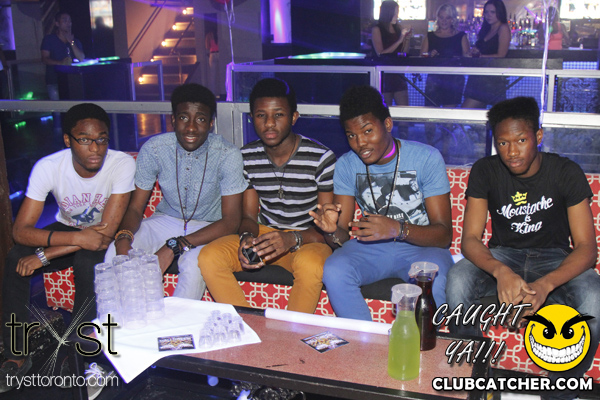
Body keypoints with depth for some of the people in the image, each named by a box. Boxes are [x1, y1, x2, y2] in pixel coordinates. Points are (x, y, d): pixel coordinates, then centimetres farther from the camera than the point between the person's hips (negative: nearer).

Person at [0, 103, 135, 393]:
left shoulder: (122, 165, -28)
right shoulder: (48, 167, -21)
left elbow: (106, 231, -29)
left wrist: (45, 255, -31)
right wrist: (76, 238, -42)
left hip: (102, 237, -2)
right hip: (66, 229, 3)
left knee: (87, 261, -35)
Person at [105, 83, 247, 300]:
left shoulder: (228, 155, -20)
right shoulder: (153, 149, -12)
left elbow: (231, 221, -21)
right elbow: (135, 207, -5)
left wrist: (174, 246, -32)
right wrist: (123, 238, -30)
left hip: (208, 228, -3)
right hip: (166, 219, 3)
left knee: (194, 266, -35)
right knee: (115, 254, -22)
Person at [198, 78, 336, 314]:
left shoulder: (321, 158, -14)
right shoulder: (247, 157, 0)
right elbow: (249, 216, 5)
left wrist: (293, 238, -32)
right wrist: (247, 237, -20)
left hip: (308, 240, -4)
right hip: (264, 233, 4)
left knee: (310, 265, -38)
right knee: (209, 257, -20)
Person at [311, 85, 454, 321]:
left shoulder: (427, 158, -11)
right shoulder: (346, 165, 0)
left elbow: (444, 235, -14)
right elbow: (342, 237, 0)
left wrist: (398, 229, -33)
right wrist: (332, 232, -26)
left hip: (422, 247, -2)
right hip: (370, 248, 3)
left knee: (433, 280, -35)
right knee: (333, 271, -27)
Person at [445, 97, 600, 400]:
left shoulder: (566, 173, -13)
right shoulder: (485, 172, -10)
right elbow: (470, 239, -14)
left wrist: (545, 285, -37)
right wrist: (500, 271, -38)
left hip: (554, 258, -1)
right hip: (502, 255, 1)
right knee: (457, 281, -32)